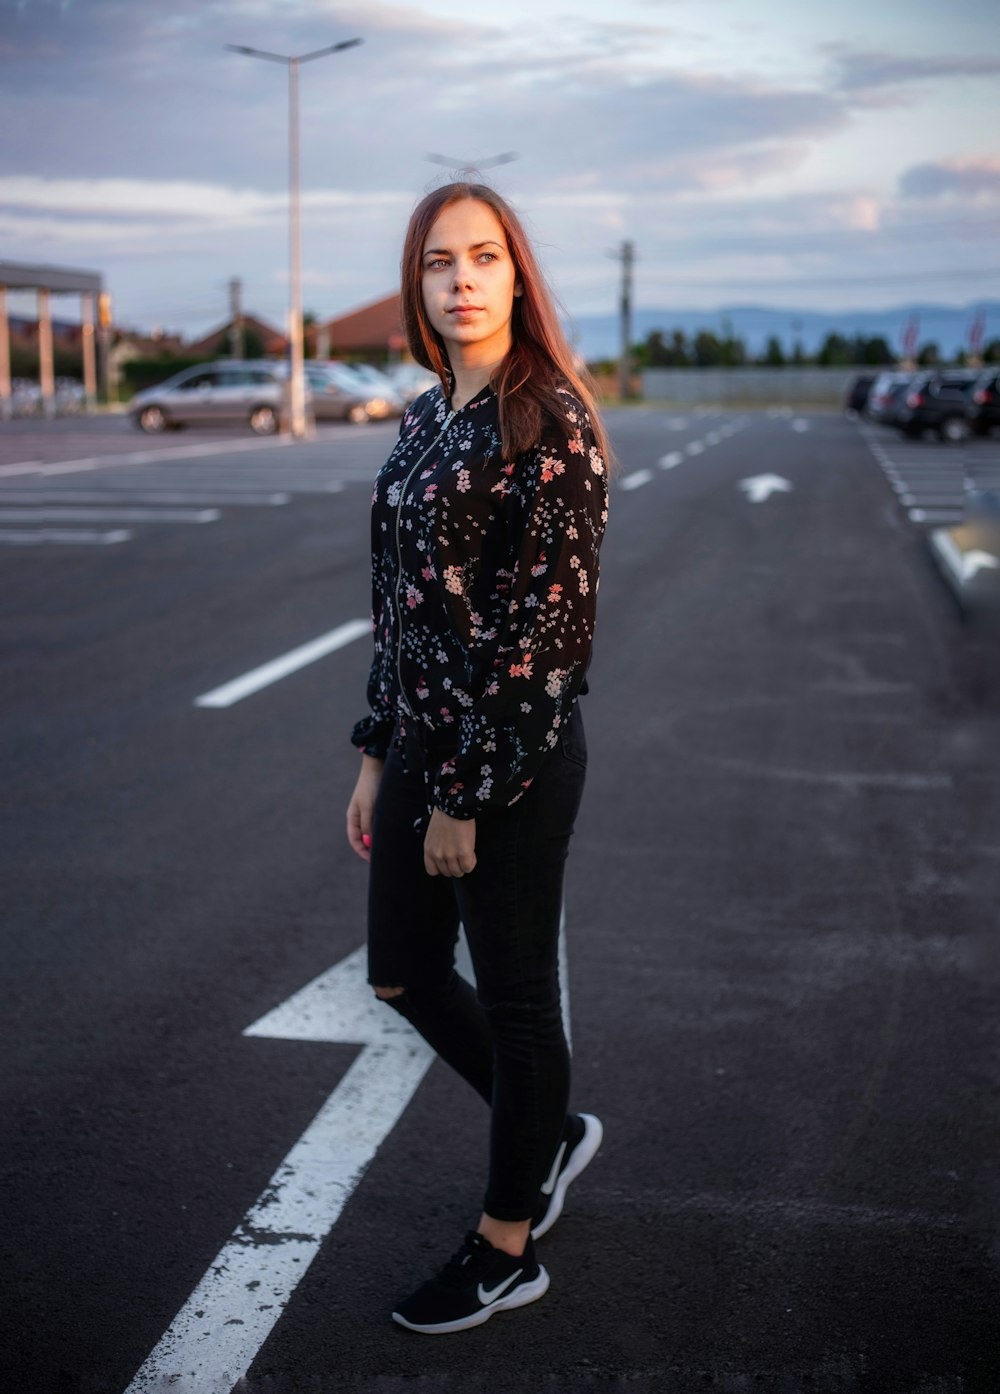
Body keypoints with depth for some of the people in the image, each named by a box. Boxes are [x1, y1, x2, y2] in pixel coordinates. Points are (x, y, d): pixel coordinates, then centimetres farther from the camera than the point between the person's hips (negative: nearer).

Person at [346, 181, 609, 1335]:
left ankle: (507, 1250, 28)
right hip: (422, 735, 9)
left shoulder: (549, 421, -16)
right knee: (402, 974, 19)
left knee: (512, 996, 7)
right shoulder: (426, 419, 9)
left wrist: (467, 796, -17)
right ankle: (551, 1133, 43)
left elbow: (546, 624, -19)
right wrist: (377, 756, 13)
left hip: (514, 754, -9)